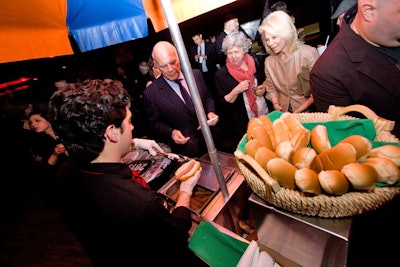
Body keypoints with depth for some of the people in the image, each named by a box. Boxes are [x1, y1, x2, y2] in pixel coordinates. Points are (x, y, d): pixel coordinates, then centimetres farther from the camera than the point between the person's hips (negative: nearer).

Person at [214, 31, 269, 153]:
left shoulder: (255, 63, 1)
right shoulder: (221, 74, -9)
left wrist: (264, 87, -4)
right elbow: (223, 103, -11)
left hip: (265, 115, 4)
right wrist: (236, 91, -25)